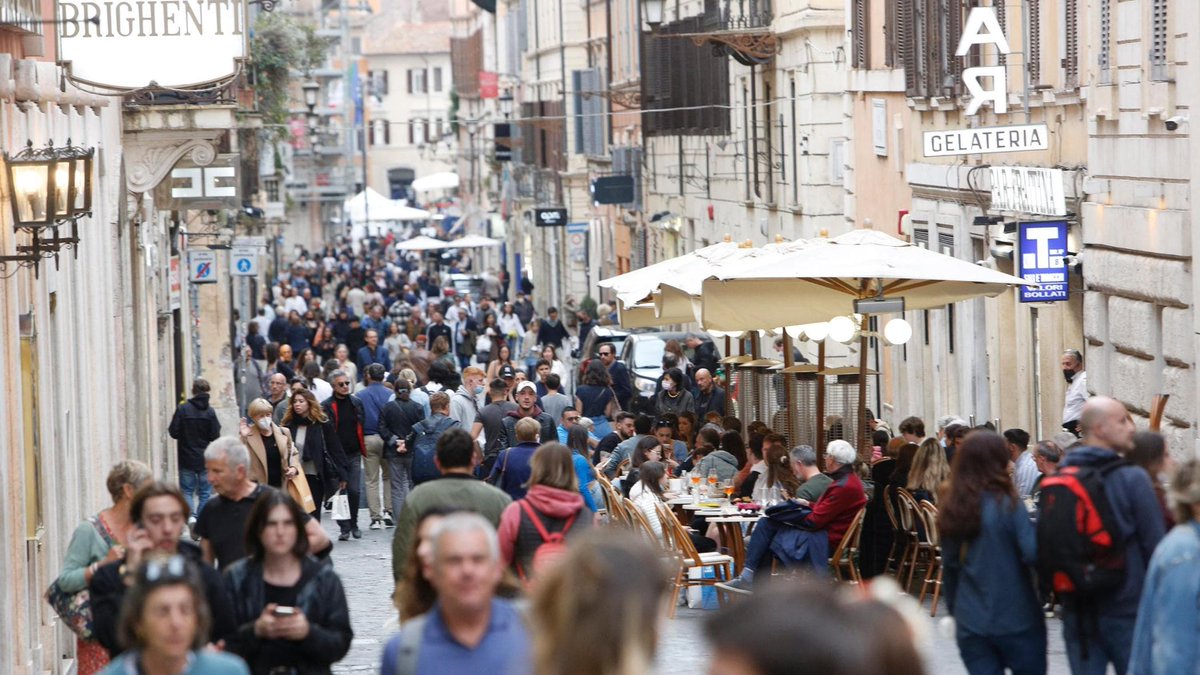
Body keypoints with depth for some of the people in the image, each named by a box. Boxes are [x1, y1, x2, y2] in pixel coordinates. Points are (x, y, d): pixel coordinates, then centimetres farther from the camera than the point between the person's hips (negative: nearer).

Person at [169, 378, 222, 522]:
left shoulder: (183, 409, -11)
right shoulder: (210, 411, -7)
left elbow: (174, 432, -9)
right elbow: (215, 436, -7)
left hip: (187, 458, -1)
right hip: (205, 459, 1)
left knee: (187, 490, 7)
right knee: (205, 491, 10)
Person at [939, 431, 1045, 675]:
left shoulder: (952, 508, 4)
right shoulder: (1008, 505, -13)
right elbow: (1033, 554, -19)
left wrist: (954, 608, 20)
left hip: (970, 620, 5)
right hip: (1016, 618, -4)